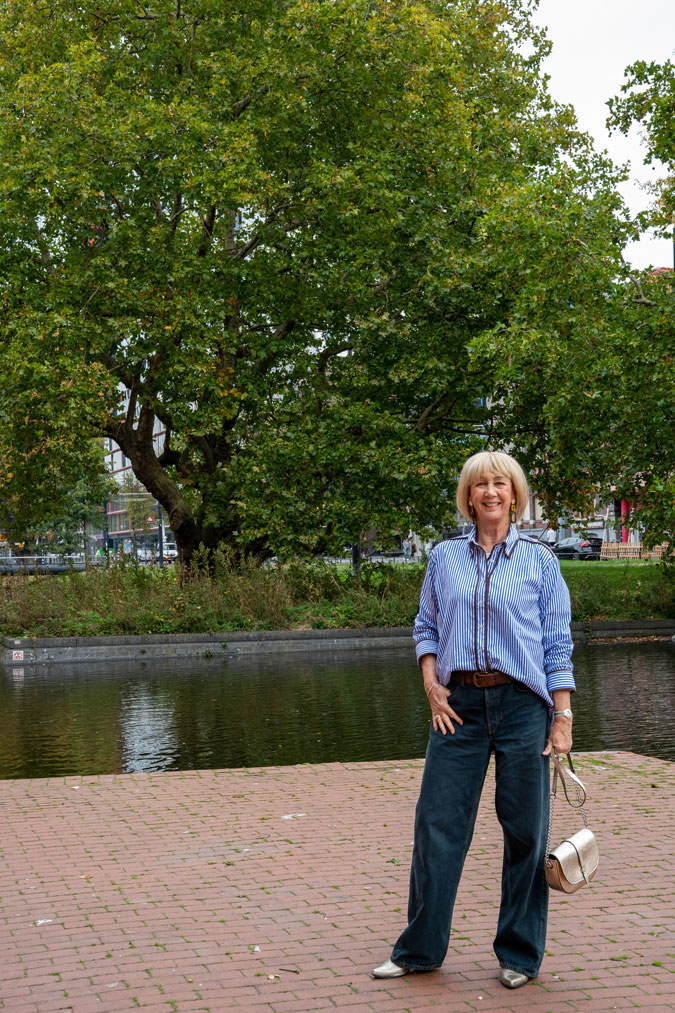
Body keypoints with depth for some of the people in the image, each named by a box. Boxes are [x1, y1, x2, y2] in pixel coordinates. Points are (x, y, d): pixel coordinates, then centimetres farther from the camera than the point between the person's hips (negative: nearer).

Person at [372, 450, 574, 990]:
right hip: (459, 704, 2)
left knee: (525, 829, 4)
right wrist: (431, 684, -1)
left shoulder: (538, 559, 4)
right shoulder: (445, 557, 10)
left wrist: (563, 718, -3)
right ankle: (420, 949, 15)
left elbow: (558, 643, 3)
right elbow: (427, 626, 16)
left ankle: (520, 954, 18)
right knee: (438, 823, 2)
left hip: (522, 703, -2)